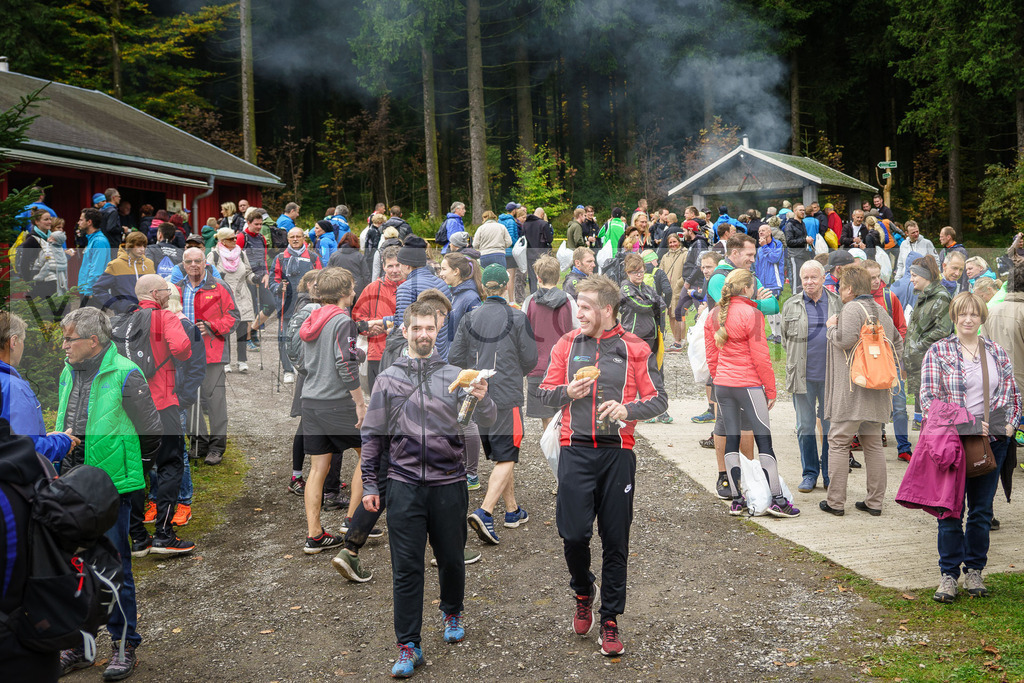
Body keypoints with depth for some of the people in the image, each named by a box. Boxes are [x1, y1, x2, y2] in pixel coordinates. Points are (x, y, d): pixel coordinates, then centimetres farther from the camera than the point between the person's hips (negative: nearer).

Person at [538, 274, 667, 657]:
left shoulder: (634, 349, 2)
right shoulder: (567, 345, 9)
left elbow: (658, 400, 2)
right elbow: (545, 394, 13)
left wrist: (627, 409, -17)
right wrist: (568, 392, -9)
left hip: (617, 452, -1)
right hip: (576, 450, 1)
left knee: (615, 541, 3)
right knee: (573, 534, -6)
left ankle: (610, 621, 15)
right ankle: (583, 594, 25)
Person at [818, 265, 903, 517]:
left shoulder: (852, 309, -11)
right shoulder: (881, 310, 15)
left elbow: (845, 340, -24)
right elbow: (897, 343, 22)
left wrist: (831, 327, -6)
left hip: (851, 389, -8)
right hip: (876, 391, 8)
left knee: (838, 443, -1)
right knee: (873, 444, 11)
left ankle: (836, 502, 0)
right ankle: (874, 502, 14)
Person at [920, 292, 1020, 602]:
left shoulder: (997, 352, 10)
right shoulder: (938, 352, -1)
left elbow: (1013, 392, 15)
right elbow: (928, 397, -6)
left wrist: (1010, 423, -1)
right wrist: (957, 426, -16)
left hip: (992, 441, 3)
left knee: (982, 510, 9)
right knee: (951, 510, 0)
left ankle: (974, 570, 22)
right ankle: (949, 574, 10)